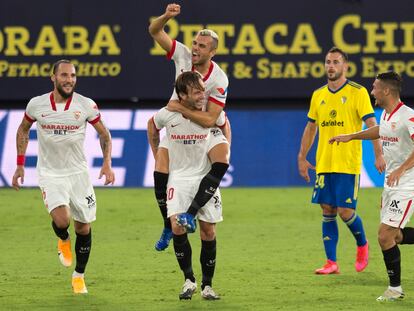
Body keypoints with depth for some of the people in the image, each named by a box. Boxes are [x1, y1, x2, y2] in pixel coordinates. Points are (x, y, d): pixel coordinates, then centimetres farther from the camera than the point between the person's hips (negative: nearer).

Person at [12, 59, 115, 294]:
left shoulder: (86, 105, -9)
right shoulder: (36, 105, -8)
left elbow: (104, 134, 4)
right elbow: (23, 129, 11)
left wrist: (107, 163, -9)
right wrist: (20, 165, 8)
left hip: (78, 172, 1)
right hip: (50, 173, -1)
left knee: (83, 227, 6)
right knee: (61, 220, -23)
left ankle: (79, 276, 25)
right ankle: (63, 240, 14)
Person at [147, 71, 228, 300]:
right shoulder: (168, 114, -13)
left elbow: (224, 124, 13)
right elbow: (152, 125, 11)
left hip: (206, 177, 1)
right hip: (179, 176, -1)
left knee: (208, 231, 1)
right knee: (177, 225, -18)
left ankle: (207, 286, 12)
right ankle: (189, 280, -6)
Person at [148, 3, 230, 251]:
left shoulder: (219, 79, -23)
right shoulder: (183, 55, -14)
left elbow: (209, 119, -27)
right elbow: (155, 31, -15)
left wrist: (180, 108, -27)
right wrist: (166, 16, -34)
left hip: (205, 128, -3)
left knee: (222, 162, -31)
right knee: (160, 173, -12)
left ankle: (190, 214, -32)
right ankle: (169, 226, 8)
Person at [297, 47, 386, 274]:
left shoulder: (358, 92, -4)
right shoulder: (318, 95, 11)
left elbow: (372, 125, -8)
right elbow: (310, 128, 19)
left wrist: (378, 155, -17)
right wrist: (302, 157, 14)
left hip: (348, 164, -5)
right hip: (324, 164, 5)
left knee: (345, 211, -8)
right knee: (327, 212, 3)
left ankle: (362, 245, 20)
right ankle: (331, 262, 7)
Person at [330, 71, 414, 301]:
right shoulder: (386, 115, 9)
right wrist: (351, 136, 35)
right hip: (391, 184, 9)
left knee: (385, 236, -11)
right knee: (394, 236, 12)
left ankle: (395, 288, 2)